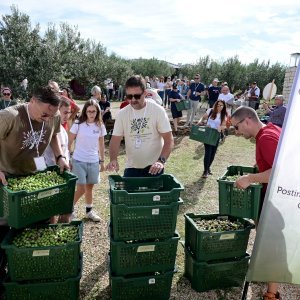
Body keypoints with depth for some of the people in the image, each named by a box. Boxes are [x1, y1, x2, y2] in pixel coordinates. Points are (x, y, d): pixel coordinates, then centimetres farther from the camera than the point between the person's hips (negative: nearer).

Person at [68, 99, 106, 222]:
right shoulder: (78, 124, -8)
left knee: (90, 187, 14)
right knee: (81, 189, -4)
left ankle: (89, 211, 30)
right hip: (79, 161, -3)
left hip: (94, 161, 3)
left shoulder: (100, 126, 1)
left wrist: (102, 161, 11)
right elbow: (69, 142, -2)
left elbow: (101, 145, 10)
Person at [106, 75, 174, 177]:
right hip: (131, 168, 3)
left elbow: (169, 140, -11)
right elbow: (115, 140, 0)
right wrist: (113, 160, -18)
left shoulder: (158, 110, -10)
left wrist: (161, 160, -26)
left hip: (153, 167, -2)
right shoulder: (122, 114, -2)